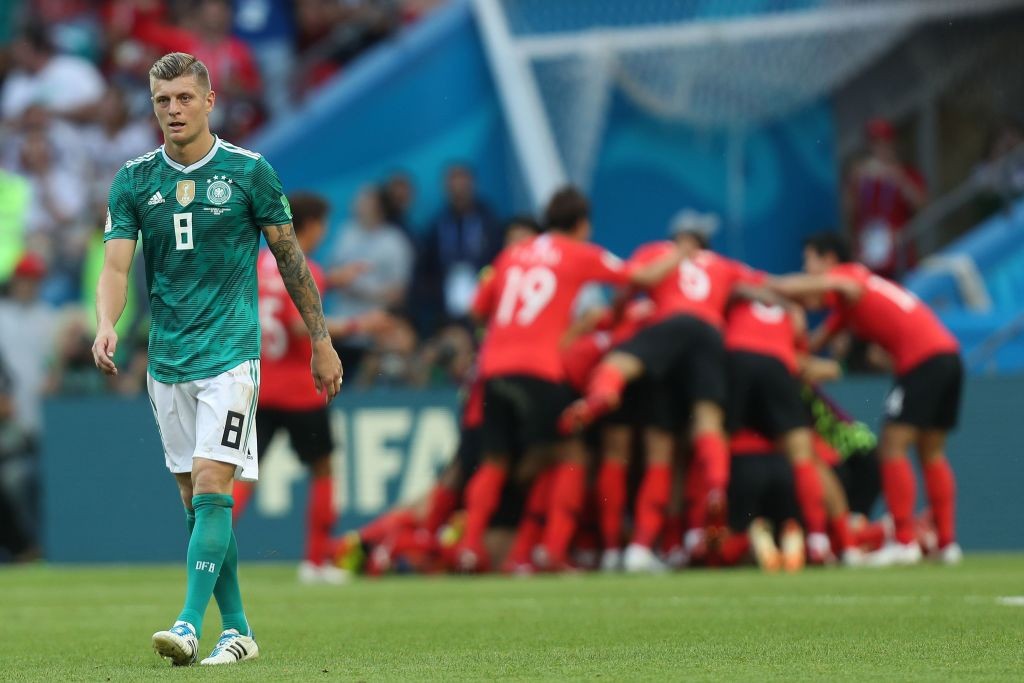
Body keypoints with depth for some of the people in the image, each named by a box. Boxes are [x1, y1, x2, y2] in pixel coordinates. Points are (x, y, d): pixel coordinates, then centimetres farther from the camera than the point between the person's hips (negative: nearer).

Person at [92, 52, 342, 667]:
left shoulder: (249, 172, -3)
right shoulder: (134, 180, 5)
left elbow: (290, 257, 5)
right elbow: (116, 265, -2)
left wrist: (322, 341, 8)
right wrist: (107, 325, -22)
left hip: (231, 351, -4)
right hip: (167, 358, 4)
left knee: (211, 485, -16)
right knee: (197, 500, 7)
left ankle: (190, 627, -23)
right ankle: (238, 631, 16)